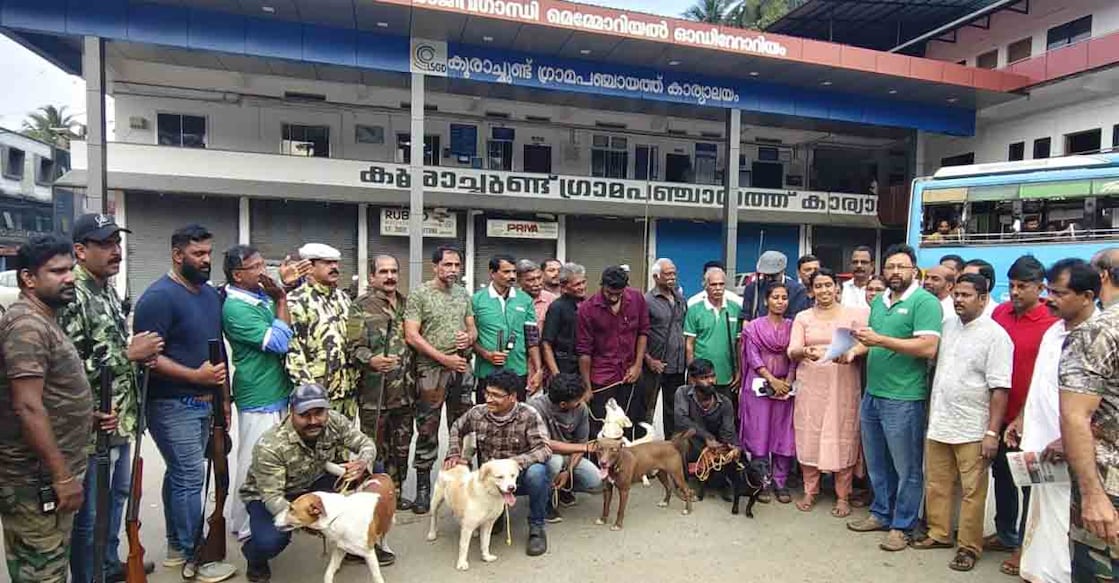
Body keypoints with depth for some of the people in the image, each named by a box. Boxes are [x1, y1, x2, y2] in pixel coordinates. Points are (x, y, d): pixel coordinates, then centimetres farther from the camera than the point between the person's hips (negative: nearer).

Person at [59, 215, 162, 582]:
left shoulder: (109, 292, 9)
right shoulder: (71, 298, -20)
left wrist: (141, 355, 2)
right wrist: (129, 354, -20)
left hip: (122, 421, 9)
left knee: (117, 496, 23)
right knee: (89, 514, 7)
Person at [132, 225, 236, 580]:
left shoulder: (211, 294, 10)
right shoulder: (159, 297, -15)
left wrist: (224, 397, 17)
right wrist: (195, 376, -24)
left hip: (203, 402, 8)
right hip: (172, 405, -8)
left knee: (180, 475, 18)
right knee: (191, 478, -3)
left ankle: (176, 546, 30)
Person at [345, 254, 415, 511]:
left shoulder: (407, 303, 13)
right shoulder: (361, 306, -6)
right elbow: (353, 346, -12)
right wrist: (371, 360, -31)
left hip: (405, 391, 6)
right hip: (374, 392, -6)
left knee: (401, 446, 16)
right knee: (375, 448, 3)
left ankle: (396, 493, 30)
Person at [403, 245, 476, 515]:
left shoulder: (463, 294, 11)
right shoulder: (419, 294, -5)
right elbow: (412, 336, -11)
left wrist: (470, 338, -8)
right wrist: (445, 359, -13)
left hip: (462, 370, 5)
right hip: (431, 371, -5)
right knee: (427, 432, 2)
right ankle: (423, 488, 14)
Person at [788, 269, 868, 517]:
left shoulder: (854, 314, 5)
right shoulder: (803, 317, 8)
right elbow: (792, 351, 0)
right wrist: (805, 352, -22)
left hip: (843, 385, -1)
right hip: (811, 385, 1)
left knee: (843, 438, 2)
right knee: (809, 436, 5)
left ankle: (843, 496, 16)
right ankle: (810, 492, 20)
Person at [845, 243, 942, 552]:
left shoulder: (925, 302, -10)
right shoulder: (879, 301, 13)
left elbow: (928, 347, -20)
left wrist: (880, 340, -22)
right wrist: (853, 350, 1)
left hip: (904, 398, -7)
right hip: (872, 393, 8)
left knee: (907, 468, 8)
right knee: (877, 463, 19)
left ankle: (901, 527, 21)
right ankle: (881, 514, 34)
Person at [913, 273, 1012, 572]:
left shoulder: (995, 335, -9)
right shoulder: (947, 326, 8)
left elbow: (999, 388, -12)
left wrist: (992, 432, -16)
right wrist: (930, 412, 12)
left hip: (972, 430, -5)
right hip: (938, 424, 6)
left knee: (972, 491, 5)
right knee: (936, 485, 14)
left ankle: (969, 547, 19)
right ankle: (939, 534, 29)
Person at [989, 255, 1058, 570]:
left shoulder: (1051, 324, -14)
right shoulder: (999, 313, 1)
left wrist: (1023, 418, -15)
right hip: (999, 413, 5)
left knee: (1030, 482, 9)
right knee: (1001, 474, 18)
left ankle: (1024, 545, 23)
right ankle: (1005, 534, 35)